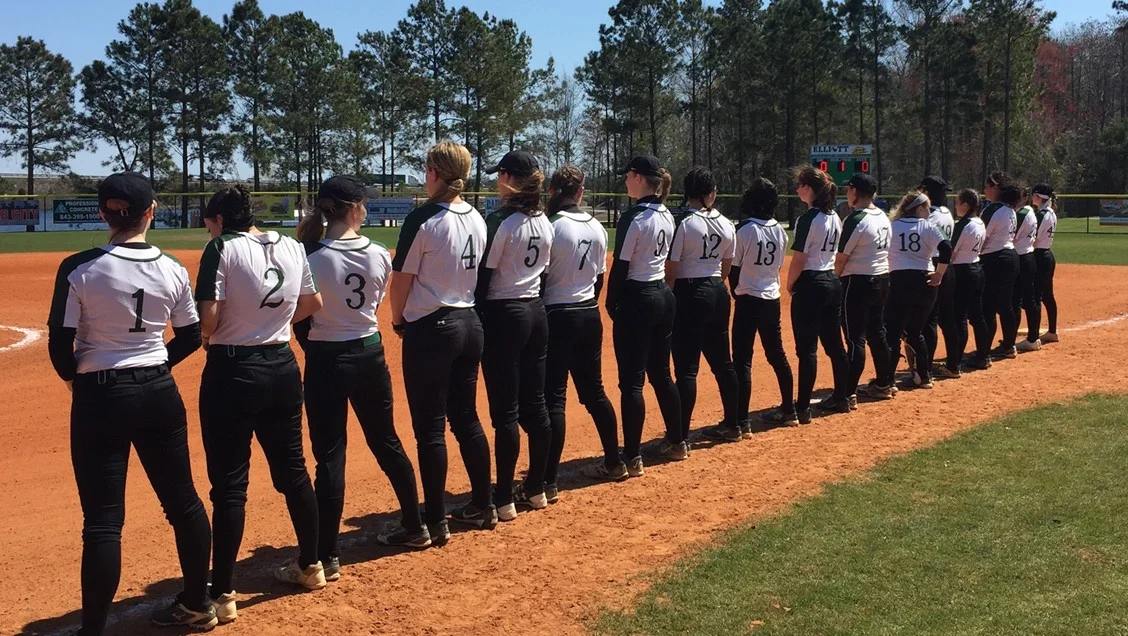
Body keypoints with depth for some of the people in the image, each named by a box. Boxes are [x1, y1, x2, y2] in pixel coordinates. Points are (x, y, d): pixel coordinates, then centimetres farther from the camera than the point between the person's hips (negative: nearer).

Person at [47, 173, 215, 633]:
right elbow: (190, 337, 6)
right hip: (160, 394, 4)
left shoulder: (79, 269, -13)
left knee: (103, 520, 2)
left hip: (100, 398, -3)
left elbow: (60, 345, -10)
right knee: (183, 500, 16)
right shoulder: (172, 270, -3)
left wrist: (75, 378, 10)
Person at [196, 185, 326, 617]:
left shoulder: (222, 249, -11)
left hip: (232, 371, -6)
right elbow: (312, 304, 15)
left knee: (229, 483, 0)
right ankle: (310, 566, 31)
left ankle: (222, 594, 6)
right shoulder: (292, 247, 6)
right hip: (283, 368, 6)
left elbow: (208, 318, -17)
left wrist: (207, 337, 4)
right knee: (292, 469, 18)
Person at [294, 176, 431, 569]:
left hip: (326, 360, -4)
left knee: (330, 455, 0)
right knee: (386, 442, 19)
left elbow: (302, 319, -10)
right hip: (370, 355, 4)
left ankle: (327, 556, 4)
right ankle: (414, 527, 31)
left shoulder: (312, 258, -16)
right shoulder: (379, 255, -3)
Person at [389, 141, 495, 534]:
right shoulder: (477, 220, 6)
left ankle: (435, 522, 6)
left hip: (431, 329, -7)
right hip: (470, 325, 7)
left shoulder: (423, 219, -14)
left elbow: (401, 279, -10)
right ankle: (483, 506, 25)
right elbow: (478, 273, 11)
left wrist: (397, 320, 6)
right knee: (467, 419, 17)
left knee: (429, 428, 0)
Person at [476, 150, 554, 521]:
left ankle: (504, 500, 3)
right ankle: (536, 490, 21)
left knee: (505, 411, -3)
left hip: (503, 315, -8)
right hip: (536, 312, 8)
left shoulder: (500, 222, -14)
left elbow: (483, 277, -15)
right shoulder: (544, 222, 8)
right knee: (534, 405, 13)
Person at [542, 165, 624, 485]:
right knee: (594, 391, 18)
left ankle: (548, 481, -4)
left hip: (557, 317, -6)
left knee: (553, 397, -5)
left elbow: (541, 279, -14)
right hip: (590, 316, 7)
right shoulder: (597, 228, 6)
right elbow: (599, 279, 12)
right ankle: (614, 463, 28)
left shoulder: (551, 226, -14)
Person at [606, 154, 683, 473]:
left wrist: (611, 305, -3)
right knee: (661, 373, 18)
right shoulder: (667, 216, 9)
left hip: (637, 299, -8)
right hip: (663, 295, 8)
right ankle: (676, 442, 27)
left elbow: (620, 266, -15)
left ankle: (632, 458, -2)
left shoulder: (633, 217, -16)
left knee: (631, 380, -4)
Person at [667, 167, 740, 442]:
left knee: (686, 367, -6)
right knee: (722, 361, 17)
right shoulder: (726, 225, 5)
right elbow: (726, 268, 12)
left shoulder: (682, 223, -13)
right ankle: (731, 425, 28)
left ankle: (681, 437, -4)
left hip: (689, 295, -6)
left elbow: (671, 270, -14)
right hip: (718, 293, 7)